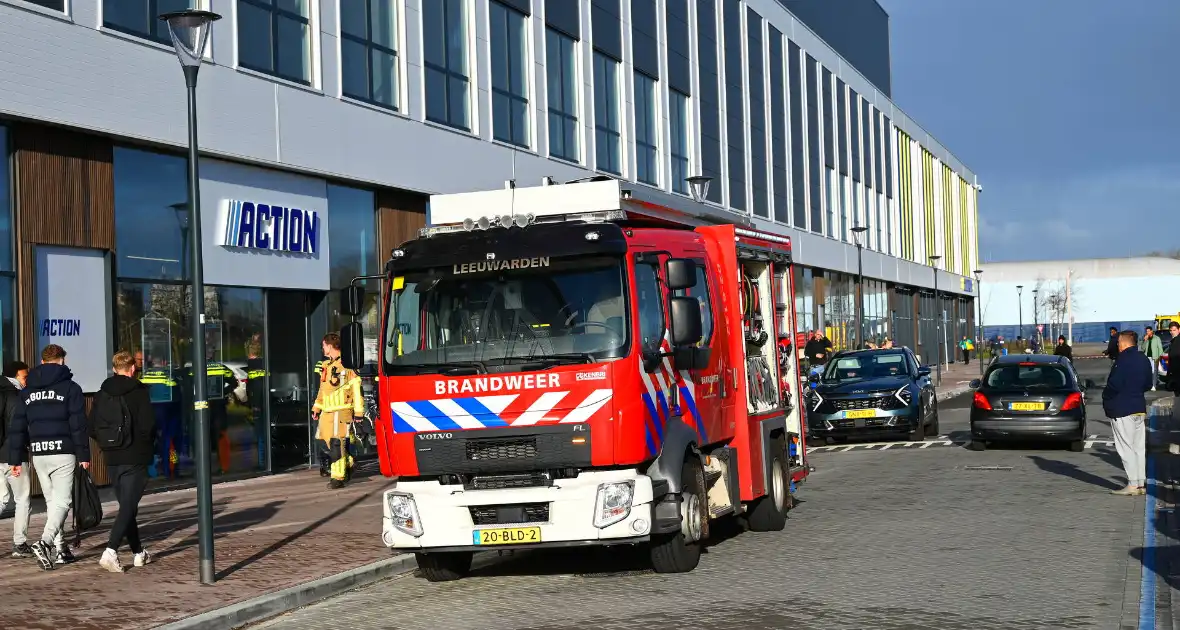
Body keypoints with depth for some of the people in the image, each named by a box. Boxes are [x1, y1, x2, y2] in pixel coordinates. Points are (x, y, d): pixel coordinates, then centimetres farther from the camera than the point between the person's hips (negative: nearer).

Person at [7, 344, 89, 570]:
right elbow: (78, 425, -7)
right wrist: (84, 455, -4)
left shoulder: (28, 391, 13)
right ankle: (45, 542, -24)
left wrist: (15, 459, 15)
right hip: (63, 452, -5)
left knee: (51, 500, 15)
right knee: (62, 501, -5)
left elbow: (17, 428, 12)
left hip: (38, 453, 5)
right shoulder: (70, 388, -2)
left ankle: (59, 549, 16)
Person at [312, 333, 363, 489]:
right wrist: (316, 408, 26)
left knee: (337, 444, -10)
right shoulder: (326, 365, 17)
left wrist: (358, 412, -13)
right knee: (330, 442, 11)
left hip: (341, 411, -8)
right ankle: (348, 464, 31)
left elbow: (357, 389, -11)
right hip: (327, 412, 8)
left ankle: (338, 478, -7)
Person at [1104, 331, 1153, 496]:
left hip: (1122, 409, -8)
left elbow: (1114, 384, -21)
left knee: (1126, 448, -5)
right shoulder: (1144, 360, 10)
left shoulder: (1122, 360, -17)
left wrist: (1106, 398, -4)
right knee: (1139, 447, 11)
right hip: (1140, 407, 8)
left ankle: (1133, 484, -7)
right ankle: (1141, 483, 12)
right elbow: (1148, 384, 17)